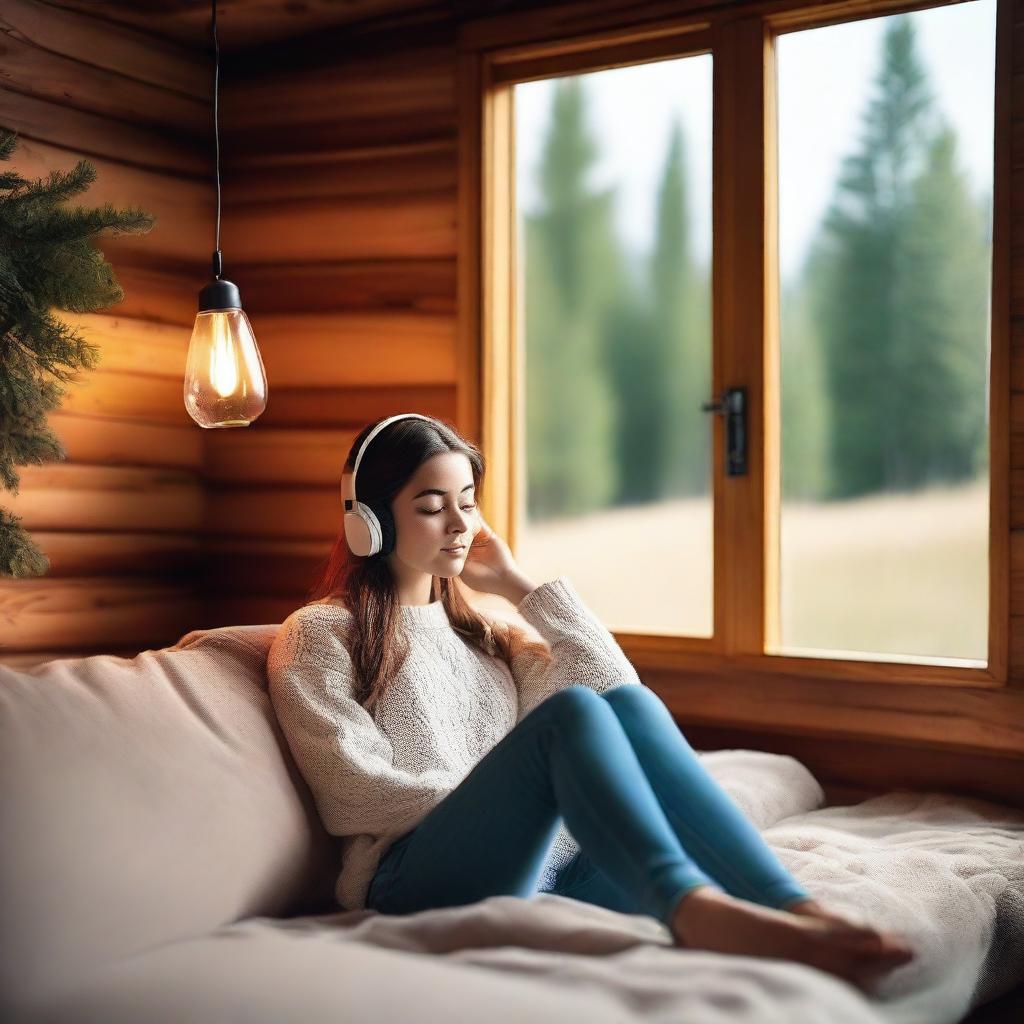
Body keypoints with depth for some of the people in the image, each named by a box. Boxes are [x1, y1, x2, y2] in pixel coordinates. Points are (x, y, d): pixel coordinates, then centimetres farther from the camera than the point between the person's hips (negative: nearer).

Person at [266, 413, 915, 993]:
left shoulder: (479, 628, 29)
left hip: (546, 858, 5)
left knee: (626, 705, -25)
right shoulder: (320, 633, 10)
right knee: (569, 712, -32)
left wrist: (516, 584, 15)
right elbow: (357, 792, -4)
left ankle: (796, 911, -45)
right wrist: (506, 791, -6)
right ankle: (693, 910, -59)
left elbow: (614, 683, 14)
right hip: (421, 874, -5)